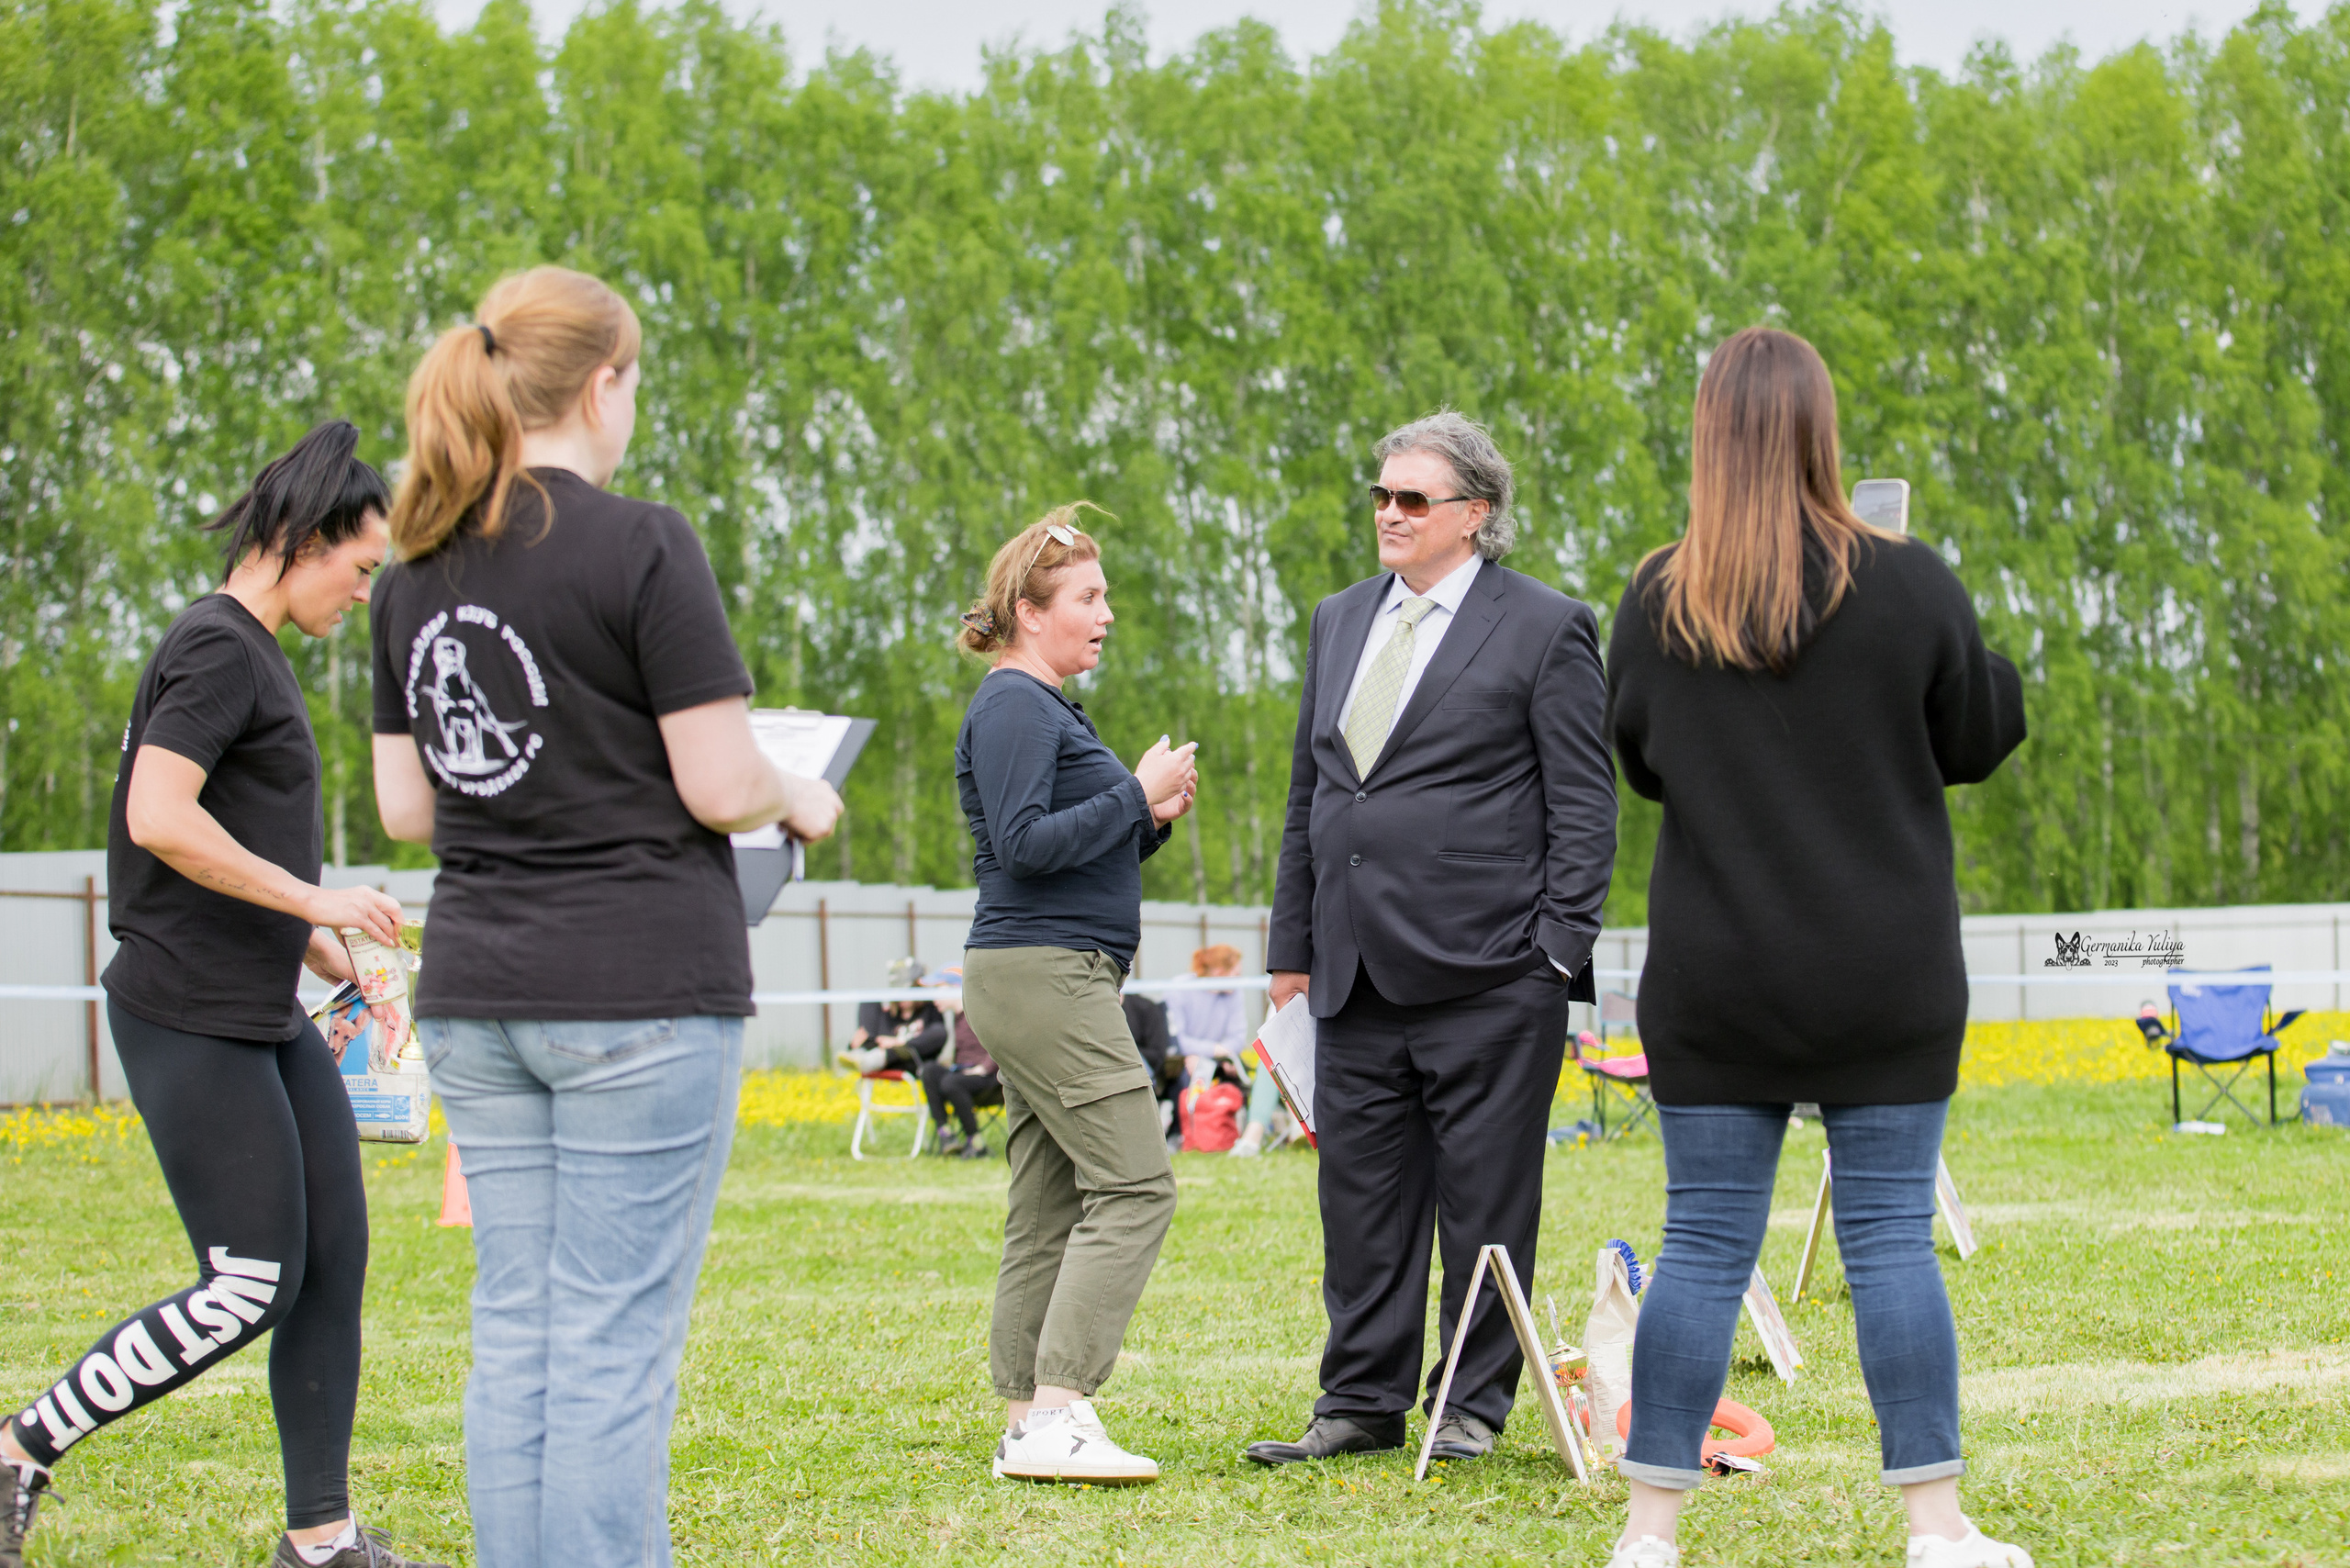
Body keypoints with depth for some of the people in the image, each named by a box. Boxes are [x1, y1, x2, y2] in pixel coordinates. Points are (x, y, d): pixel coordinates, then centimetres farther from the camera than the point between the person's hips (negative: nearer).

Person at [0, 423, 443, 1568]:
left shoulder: (252, 654, 17)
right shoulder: (217, 648, -13)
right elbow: (158, 819, -25)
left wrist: (313, 943, 14)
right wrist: (313, 899, -19)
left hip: (264, 1017, 10)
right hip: (191, 1019, -10)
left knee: (334, 1259, 6)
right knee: (249, 1290, -9)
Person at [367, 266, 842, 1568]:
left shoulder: (417, 570, 9)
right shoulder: (638, 546, -11)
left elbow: (403, 805, 12)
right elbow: (721, 785, -13)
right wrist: (802, 802, 7)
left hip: (476, 994, 6)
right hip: (642, 989, -6)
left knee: (514, 1336, 10)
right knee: (614, 1346, -3)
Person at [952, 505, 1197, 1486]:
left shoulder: (1048, 708, 23)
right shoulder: (1014, 708, -9)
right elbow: (1023, 844, -19)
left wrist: (1151, 821, 9)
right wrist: (1137, 794, -14)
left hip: (1046, 983, 11)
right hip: (1044, 973, -11)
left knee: (1049, 1212, 7)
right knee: (1133, 1185, -15)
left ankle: (1027, 1427, 7)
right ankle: (1056, 1415, -20)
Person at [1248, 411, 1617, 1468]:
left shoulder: (1545, 628, -2)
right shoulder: (1339, 623, 17)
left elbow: (1584, 802, -4)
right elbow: (1308, 792, 20)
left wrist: (1563, 945, -11)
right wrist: (1291, 941, 14)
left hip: (1487, 972, -6)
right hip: (1358, 973, 6)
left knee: (1485, 1198, 1)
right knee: (1361, 1192, 8)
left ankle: (1474, 1404, 10)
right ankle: (1362, 1402, 15)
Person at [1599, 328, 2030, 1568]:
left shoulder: (1657, 601, -1)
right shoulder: (1908, 586, -8)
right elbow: (1979, 741, 4)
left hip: (1714, 980, 2)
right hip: (1886, 982, -1)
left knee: (1703, 1245, 5)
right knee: (1891, 1237, 3)